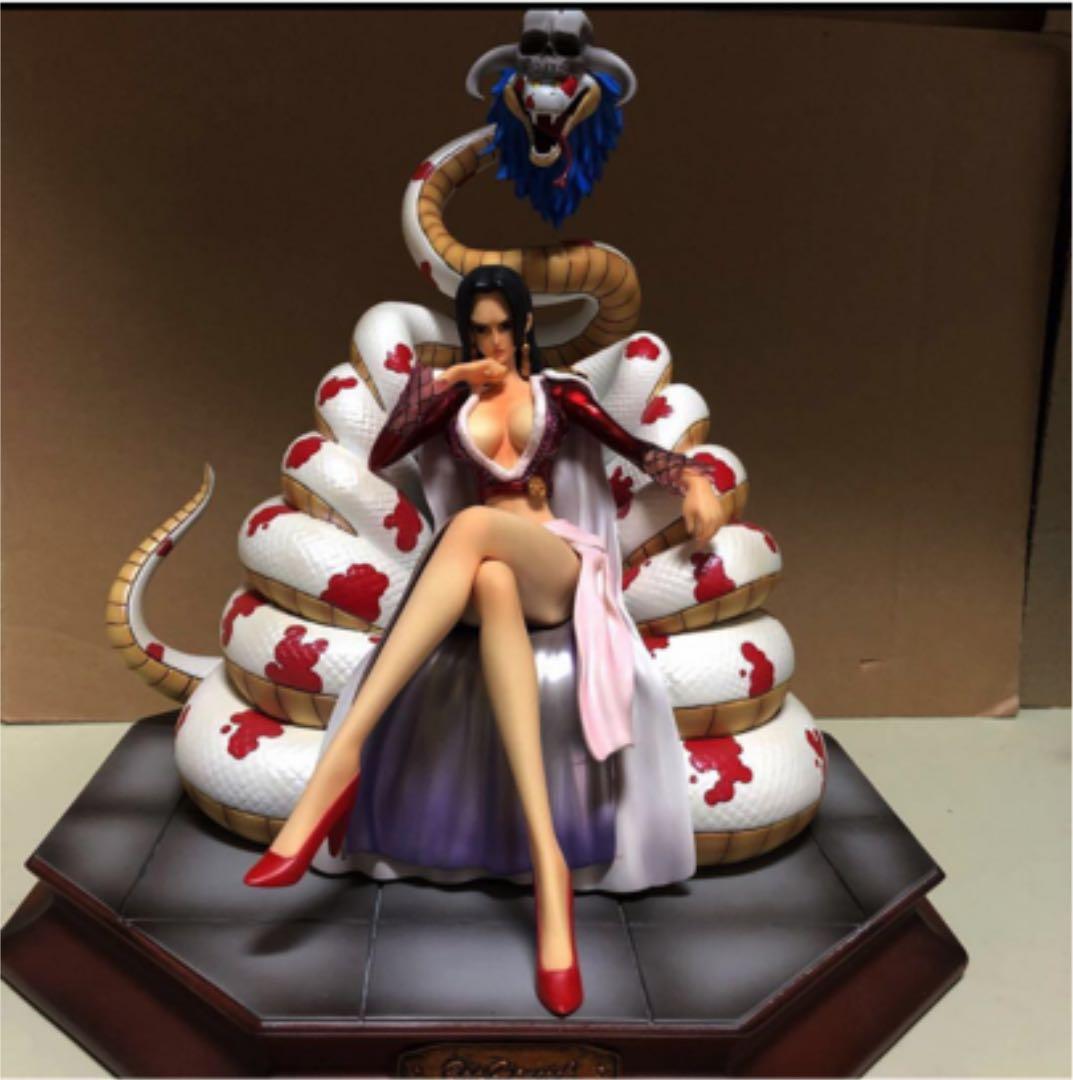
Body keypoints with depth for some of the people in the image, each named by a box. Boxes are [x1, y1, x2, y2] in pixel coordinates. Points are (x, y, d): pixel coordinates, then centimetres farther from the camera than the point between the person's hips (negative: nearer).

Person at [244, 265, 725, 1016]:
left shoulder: (560, 390, 19)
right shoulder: (454, 398, 22)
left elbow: (636, 447, 9)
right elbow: (380, 457, 10)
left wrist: (694, 478, -11)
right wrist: (437, 381, 5)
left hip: (556, 567, -1)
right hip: (485, 572, 1)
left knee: (473, 527, -38)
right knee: (491, 582, -41)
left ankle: (342, 756, -49)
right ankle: (549, 862, -53)